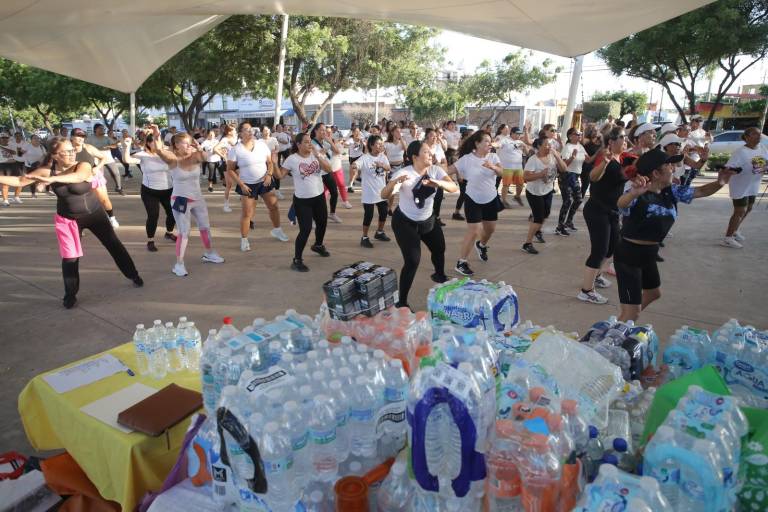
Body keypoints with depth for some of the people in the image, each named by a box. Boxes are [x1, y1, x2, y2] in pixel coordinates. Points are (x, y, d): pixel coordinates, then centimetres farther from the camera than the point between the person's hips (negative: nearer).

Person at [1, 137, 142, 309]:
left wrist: (52, 179, -58)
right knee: (70, 257, 3)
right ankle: (70, 294, 19)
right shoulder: (47, 171, -11)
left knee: (114, 245, 6)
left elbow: (78, 176, -45)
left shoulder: (83, 166, -21)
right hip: (67, 219, 2)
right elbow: (20, 181, -3)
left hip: (94, 214, -2)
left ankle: (133, 275, 25)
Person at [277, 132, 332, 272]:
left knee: (322, 223, 21)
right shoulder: (292, 159, -11)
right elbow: (280, 175, -8)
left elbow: (329, 169, -13)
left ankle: (318, 245, 52)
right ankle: (297, 260, 0)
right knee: (306, 229, -13)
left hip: (319, 196, 5)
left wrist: (317, 156, -23)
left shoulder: (317, 153, -3)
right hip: (302, 200, -5)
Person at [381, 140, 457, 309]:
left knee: (439, 249, 22)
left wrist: (438, 183, -45)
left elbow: (453, 187, -25)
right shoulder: (403, 173, -25)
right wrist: (395, 181, -53)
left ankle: (439, 275, 57)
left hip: (428, 220, 6)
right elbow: (384, 196, -32)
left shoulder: (435, 170, -12)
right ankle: (402, 301, -2)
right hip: (405, 222, -6)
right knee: (412, 260, -17)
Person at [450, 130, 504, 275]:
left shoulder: (493, 157, -5)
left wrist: (493, 167, -42)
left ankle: (481, 245, 52)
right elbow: (449, 170, -14)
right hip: (473, 200, -4)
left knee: (490, 229, 17)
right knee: (474, 231, -11)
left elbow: (501, 172, -20)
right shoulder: (466, 159, -12)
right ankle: (461, 262, 1)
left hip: (491, 199, 4)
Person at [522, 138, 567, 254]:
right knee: (539, 218, -11)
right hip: (534, 193, -7)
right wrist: (540, 174, -35)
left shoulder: (553, 156, -5)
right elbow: (525, 177, -27)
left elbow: (563, 169, -10)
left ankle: (538, 231, 51)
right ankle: (527, 244, -1)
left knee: (545, 215, 21)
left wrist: (557, 156, -20)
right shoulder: (533, 160, -22)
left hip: (548, 191, 7)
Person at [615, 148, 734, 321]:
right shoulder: (638, 196, -26)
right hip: (628, 254, -10)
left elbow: (701, 191, 10)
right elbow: (621, 203, -48)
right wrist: (633, 193, -71)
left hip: (649, 254, 10)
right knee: (632, 312, -8)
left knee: (654, 293, 32)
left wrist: (719, 183, -12)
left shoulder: (671, 191, 1)